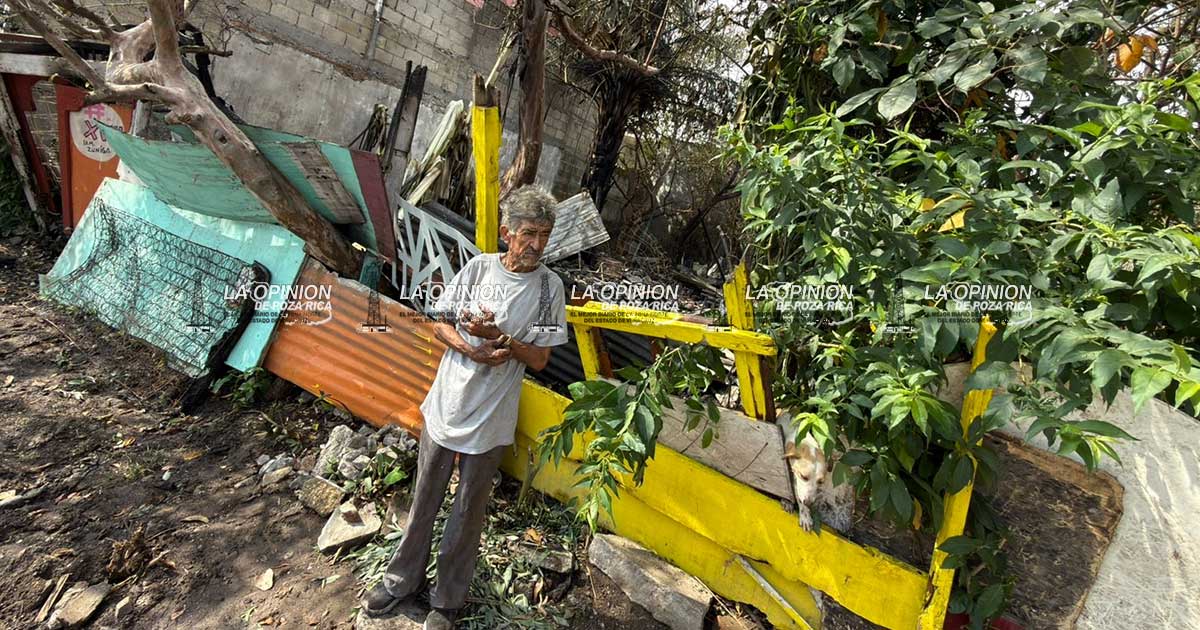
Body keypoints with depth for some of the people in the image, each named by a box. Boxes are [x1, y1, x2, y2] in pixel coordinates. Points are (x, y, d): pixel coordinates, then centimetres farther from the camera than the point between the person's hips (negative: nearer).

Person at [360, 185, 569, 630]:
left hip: (491, 418, -2)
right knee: (425, 498, 19)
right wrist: (476, 353, -17)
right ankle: (403, 579, 44)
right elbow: (441, 324, 1)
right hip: (445, 405, 2)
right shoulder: (479, 267, -4)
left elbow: (539, 359, -8)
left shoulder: (549, 286, -9)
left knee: (468, 510, 14)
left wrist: (498, 336, -24)